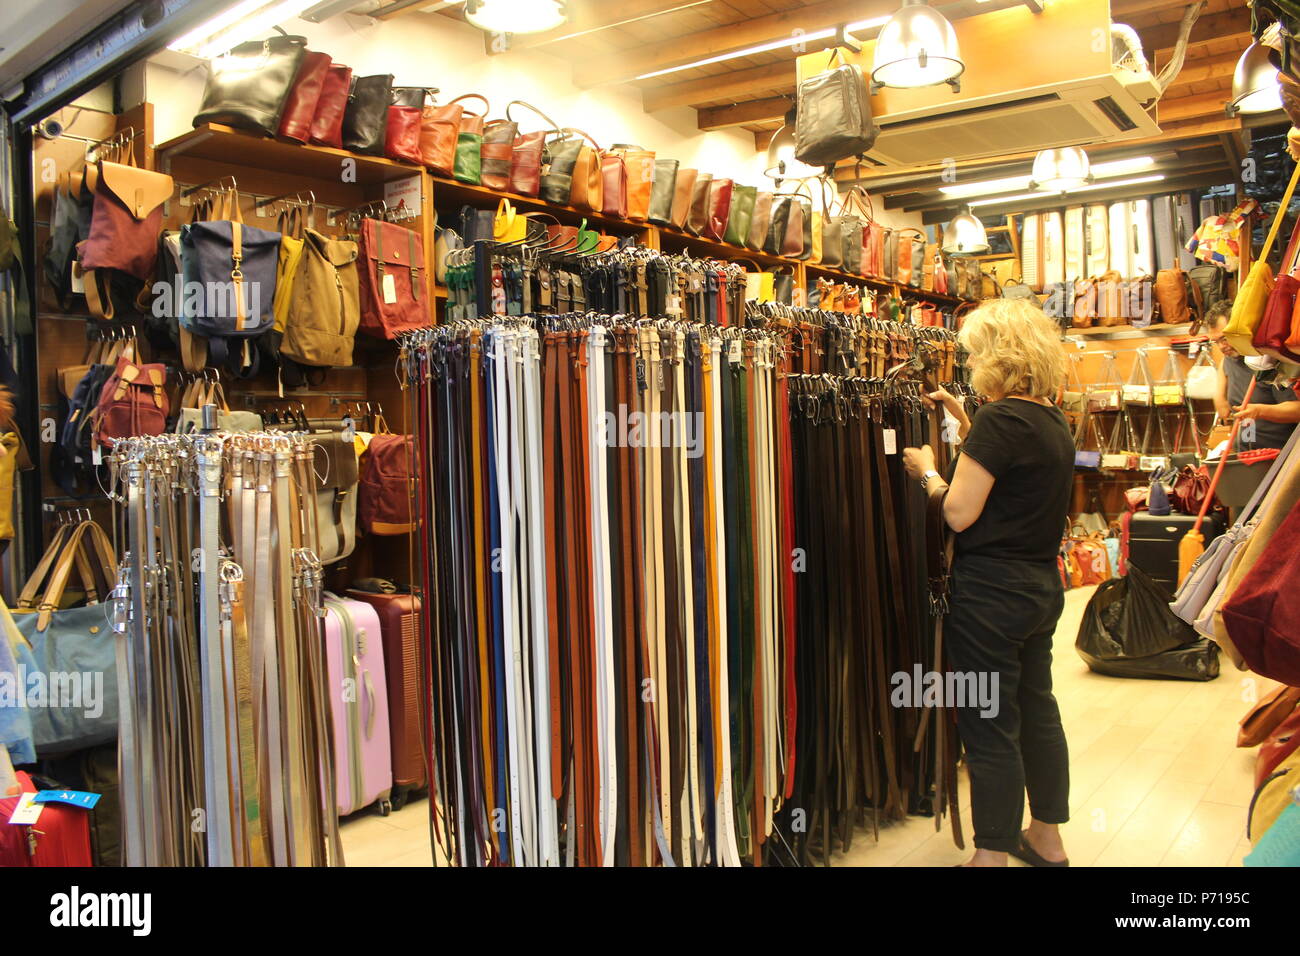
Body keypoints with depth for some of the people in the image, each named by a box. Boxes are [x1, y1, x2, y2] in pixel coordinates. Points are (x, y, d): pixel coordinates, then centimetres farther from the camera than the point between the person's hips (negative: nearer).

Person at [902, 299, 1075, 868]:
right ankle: (1046, 839, 34)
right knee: (1036, 709, 19)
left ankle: (992, 854, 13)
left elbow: (960, 513, -18)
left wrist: (927, 471, -1)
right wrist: (966, 427, 17)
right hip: (1042, 586, 9)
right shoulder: (1053, 421, 9)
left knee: (990, 729, 1)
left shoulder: (1001, 420, -18)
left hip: (991, 592, -9)